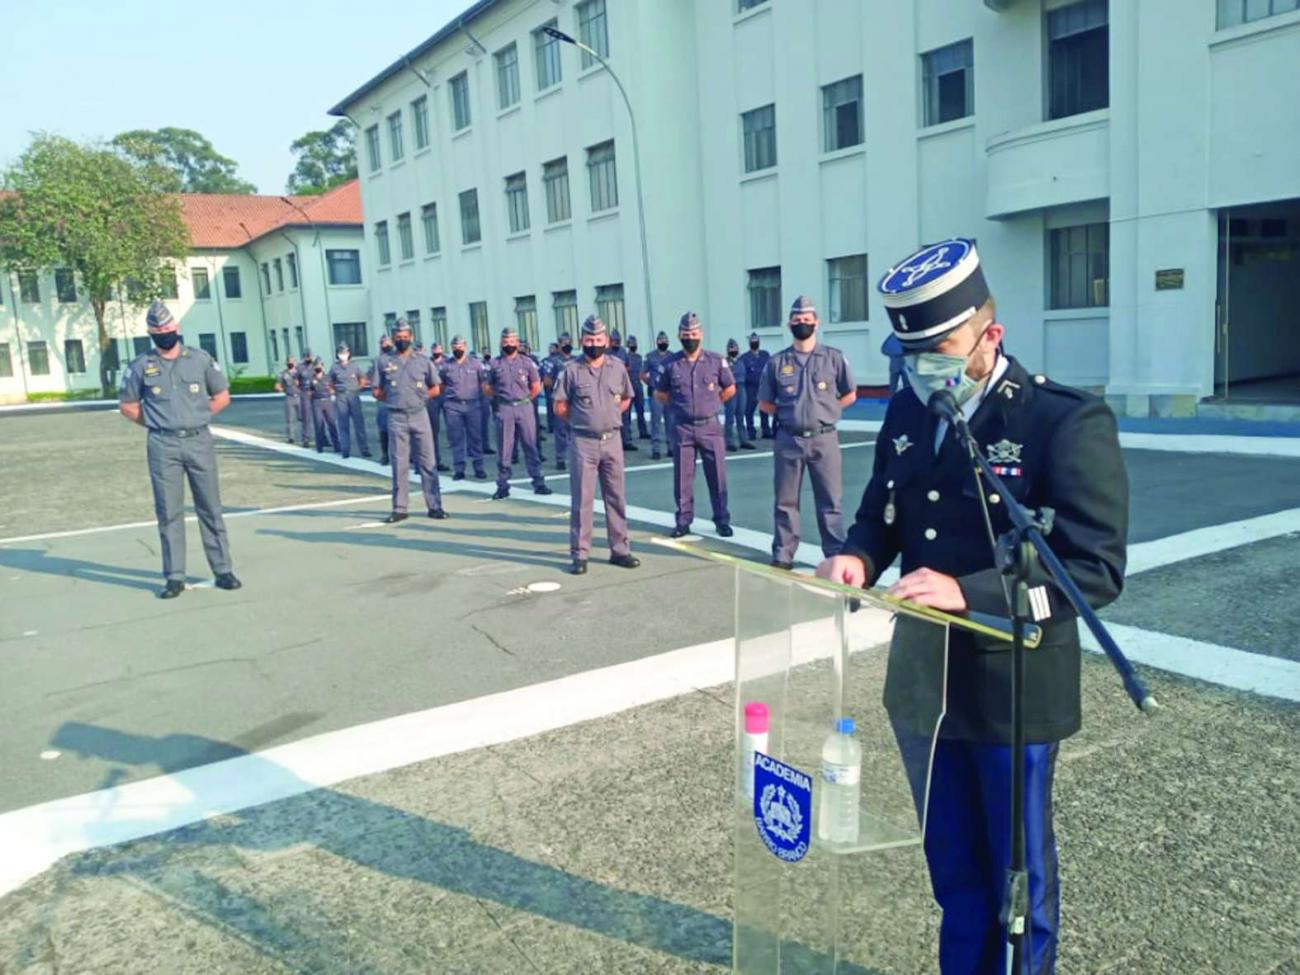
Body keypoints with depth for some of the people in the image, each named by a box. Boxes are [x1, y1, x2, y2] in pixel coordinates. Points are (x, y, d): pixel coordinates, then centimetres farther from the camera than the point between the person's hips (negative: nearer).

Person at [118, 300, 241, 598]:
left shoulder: (200, 359, 6)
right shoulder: (141, 366, 4)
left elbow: (222, 396, 12)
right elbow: (127, 405, 12)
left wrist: (196, 417, 6)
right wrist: (157, 424, 5)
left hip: (199, 441, 0)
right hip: (163, 446, 0)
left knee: (210, 508, 4)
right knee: (169, 513, 3)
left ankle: (223, 570, 10)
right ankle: (174, 577, 9)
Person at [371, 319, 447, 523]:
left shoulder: (423, 360, 6)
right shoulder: (383, 361, 6)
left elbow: (436, 389, 10)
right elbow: (377, 392, 9)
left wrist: (418, 397, 2)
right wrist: (395, 399, 1)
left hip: (419, 414, 0)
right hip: (396, 417, 0)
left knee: (427, 462, 1)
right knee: (399, 464, 3)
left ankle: (434, 506, 5)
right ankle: (399, 509, 8)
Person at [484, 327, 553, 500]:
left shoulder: (527, 362, 4)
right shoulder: (495, 364, 6)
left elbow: (536, 387, 8)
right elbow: (487, 388, 13)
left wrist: (524, 400, 7)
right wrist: (498, 398, 7)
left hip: (524, 407, 0)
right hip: (504, 409, 0)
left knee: (531, 446, 1)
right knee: (504, 448, 2)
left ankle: (538, 483, 5)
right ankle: (502, 486, 6)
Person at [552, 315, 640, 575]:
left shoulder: (617, 367, 5)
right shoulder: (571, 369, -5)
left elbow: (626, 399, 17)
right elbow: (560, 407, -1)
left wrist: (607, 417, 8)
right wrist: (582, 421, 4)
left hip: (612, 439, 4)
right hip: (583, 442, -3)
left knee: (616, 497, 8)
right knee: (581, 498, 0)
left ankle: (620, 550, 17)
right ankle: (579, 554, 5)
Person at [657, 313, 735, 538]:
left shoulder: (716, 361, 1)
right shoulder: (671, 364, 2)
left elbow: (730, 389, 12)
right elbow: (660, 394, 13)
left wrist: (710, 404, 10)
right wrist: (679, 406, 8)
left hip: (709, 426, 0)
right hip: (681, 428, 1)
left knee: (717, 475, 2)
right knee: (682, 477, 5)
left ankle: (722, 521, 11)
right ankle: (684, 520, 15)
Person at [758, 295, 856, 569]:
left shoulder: (833, 357, 2)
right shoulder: (777, 362, 4)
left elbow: (850, 395, 10)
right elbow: (764, 403, 10)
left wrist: (825, 410, 3)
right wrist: (788, 413, 1)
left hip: (824, 438, -1)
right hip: (789, 440, 1)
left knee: (829, 501, 3)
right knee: (786, 500, 6)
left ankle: (836, 556, 10)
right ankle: (783, 555, 15)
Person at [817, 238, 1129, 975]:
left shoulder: (1070, 421, -17)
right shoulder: (908, 411, 2)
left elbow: (1097, 569, -21)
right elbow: (880, 513, 12)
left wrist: (968, 592, -31)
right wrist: (860, 557, -11)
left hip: (1012, 689, -5)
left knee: (1017, 870, 17)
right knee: (952, 862, 24)